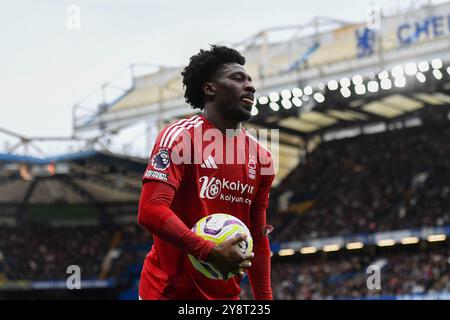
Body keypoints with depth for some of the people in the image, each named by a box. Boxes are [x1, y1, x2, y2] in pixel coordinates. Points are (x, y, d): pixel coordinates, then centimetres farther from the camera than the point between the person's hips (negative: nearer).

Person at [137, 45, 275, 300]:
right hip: (170, 290, -6)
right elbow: (150, 211, -20)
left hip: (227, 293, 6)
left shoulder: (261, 157, 10)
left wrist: (264, 298, 9)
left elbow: (258, 240, 15)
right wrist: (211, 253, -26)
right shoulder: (180, 136, -9)